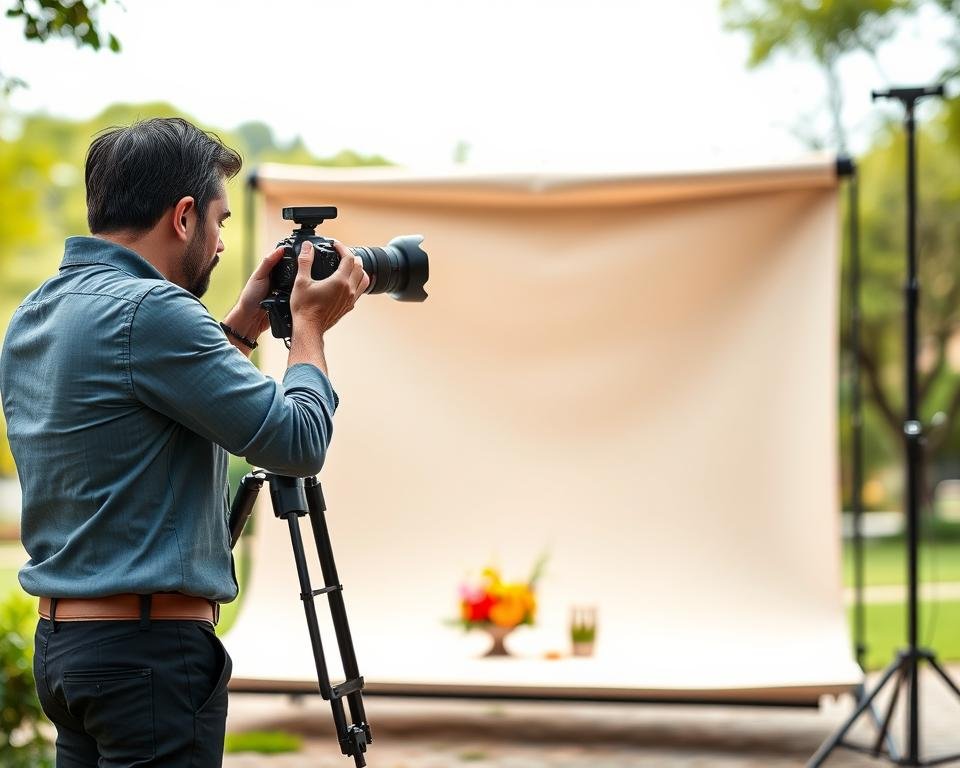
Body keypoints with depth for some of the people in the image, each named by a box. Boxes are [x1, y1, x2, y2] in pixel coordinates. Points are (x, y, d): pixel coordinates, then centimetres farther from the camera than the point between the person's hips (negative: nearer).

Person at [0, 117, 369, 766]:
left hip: (60, 641, 9)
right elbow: (298, 443, -14)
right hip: (151, 649, -9)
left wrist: (245, 327, 21)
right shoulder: (149, 311, -17)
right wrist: (310, 327, 2)